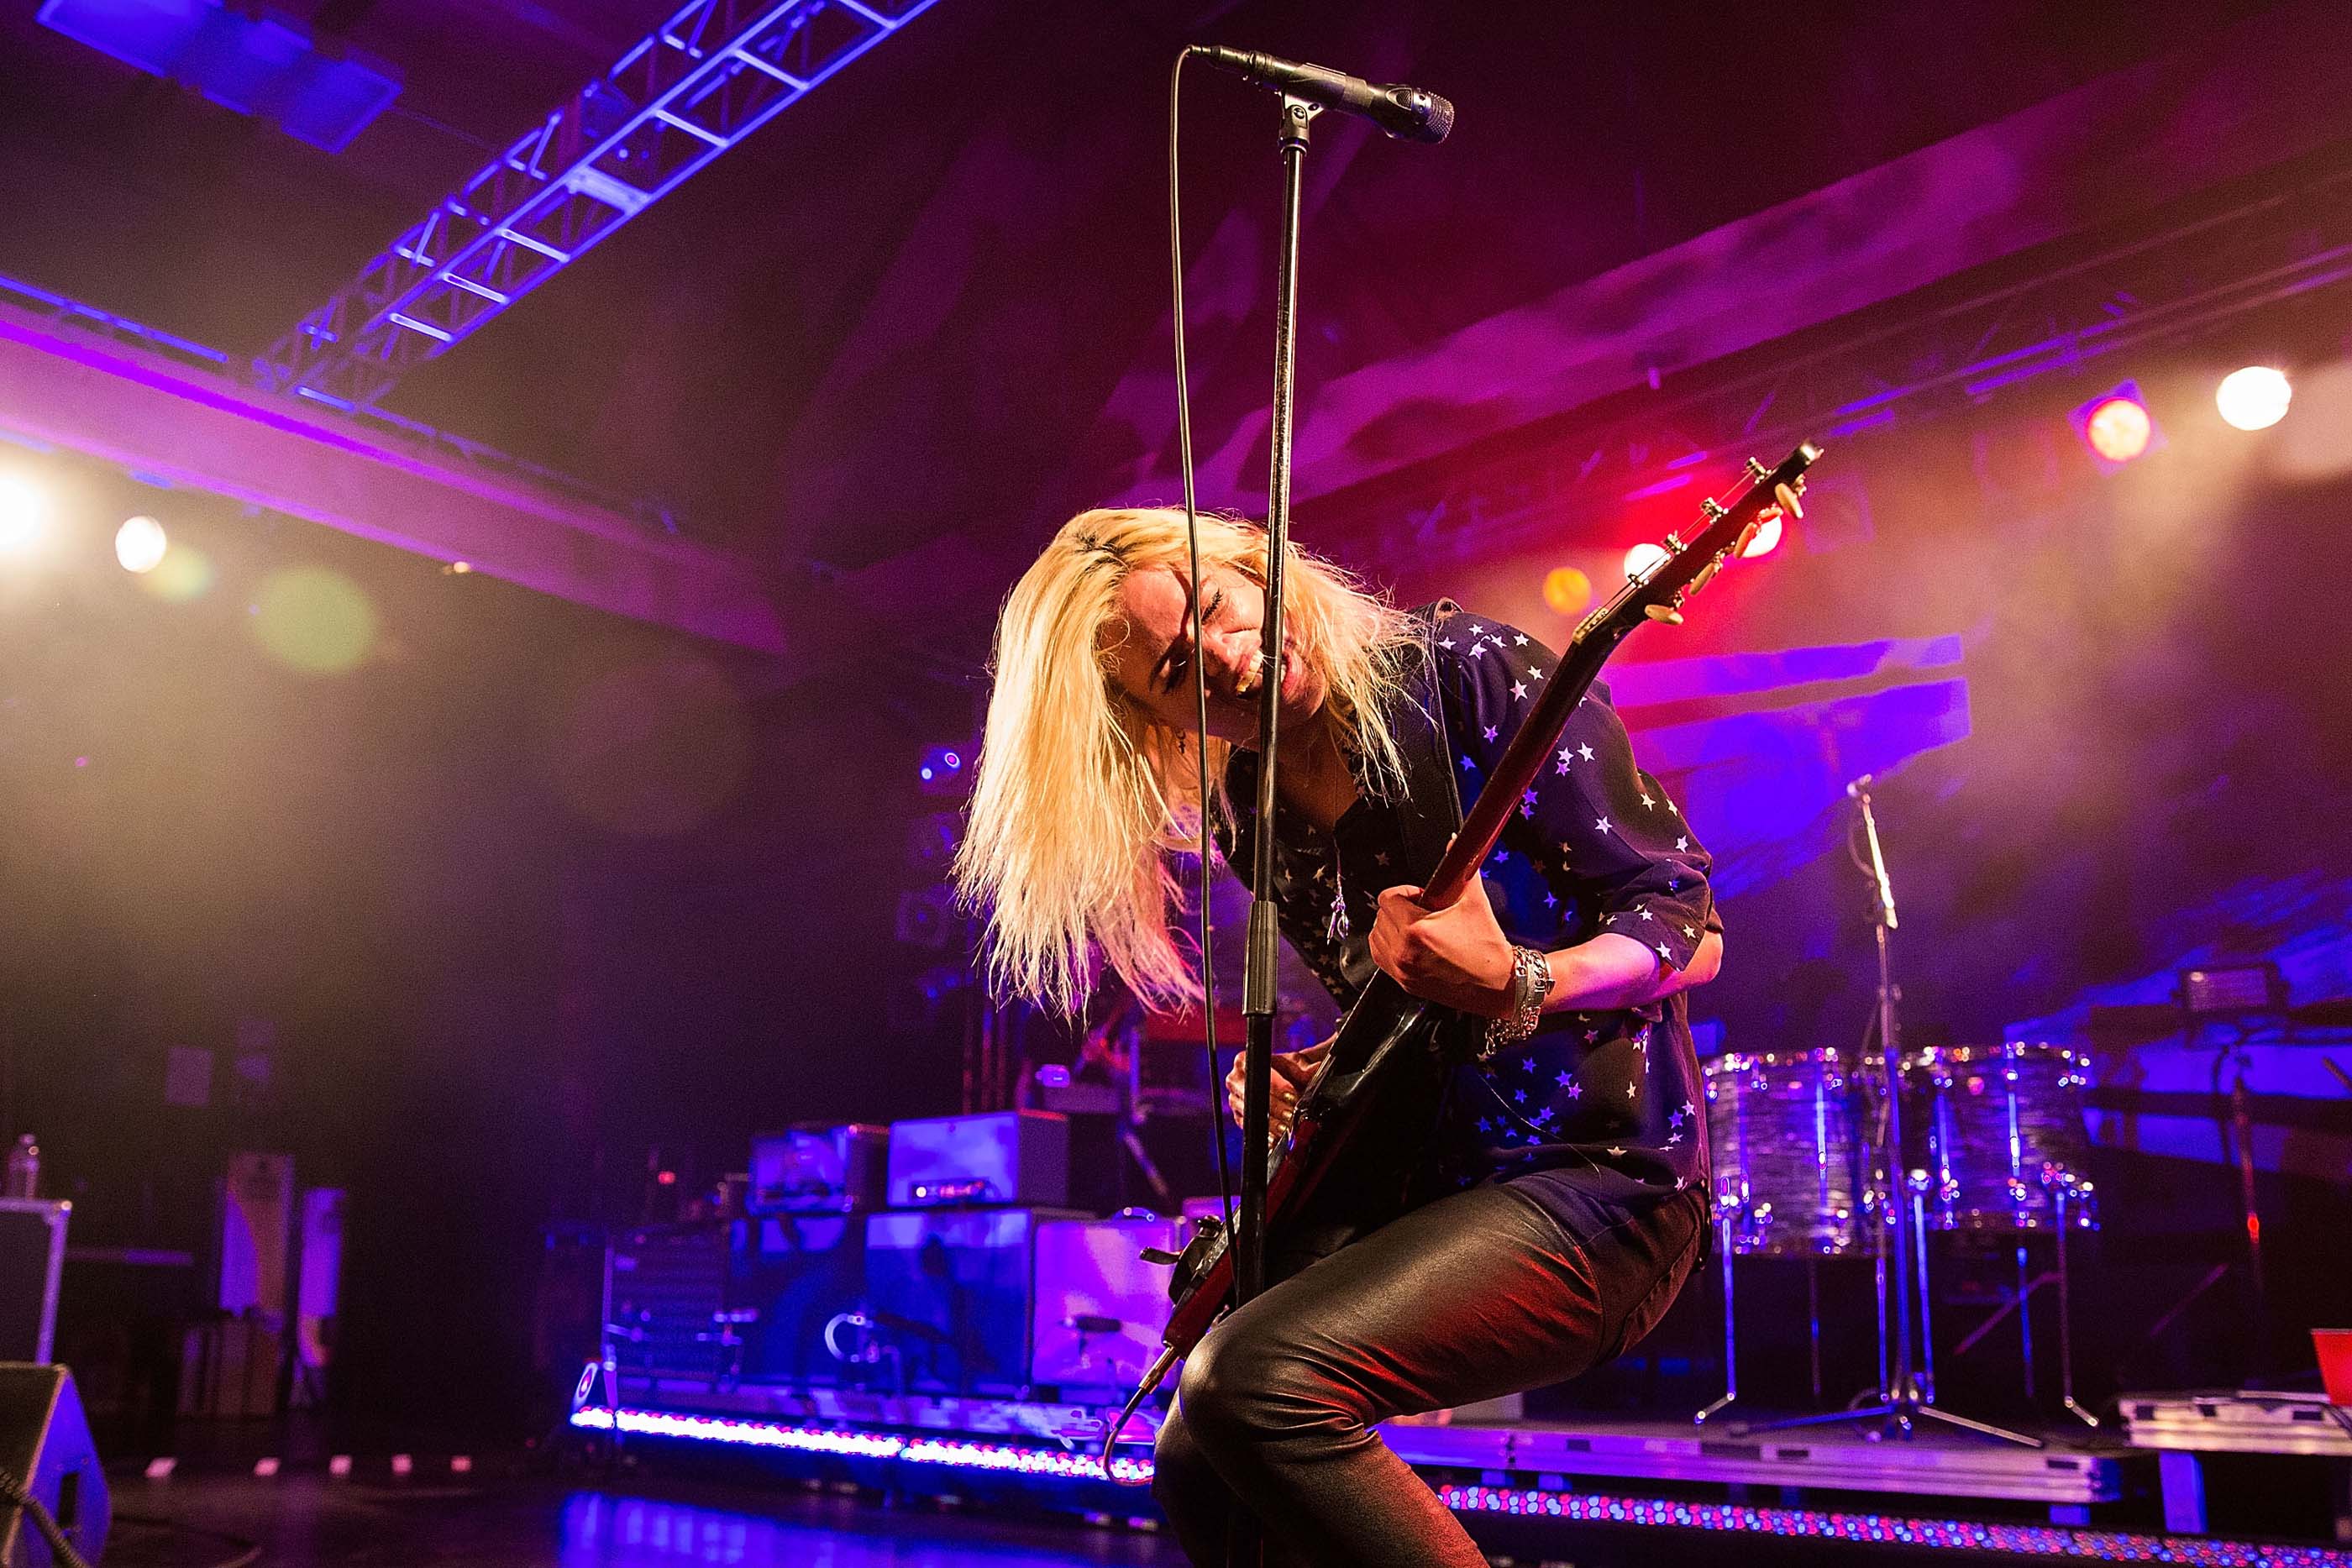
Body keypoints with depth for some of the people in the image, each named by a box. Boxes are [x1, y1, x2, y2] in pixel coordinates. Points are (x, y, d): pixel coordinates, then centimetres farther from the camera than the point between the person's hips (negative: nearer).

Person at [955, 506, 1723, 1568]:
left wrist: (1515, 989, -32)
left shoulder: (1465, 673, -14)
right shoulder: (1252, 808, 6)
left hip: (1593, 1173, -7)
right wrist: (1304, 1080, -1)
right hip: (1406, 1186, 8)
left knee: (1254, 1380, -26)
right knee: (1197, 1477, 8)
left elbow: (1689, 929, -15)